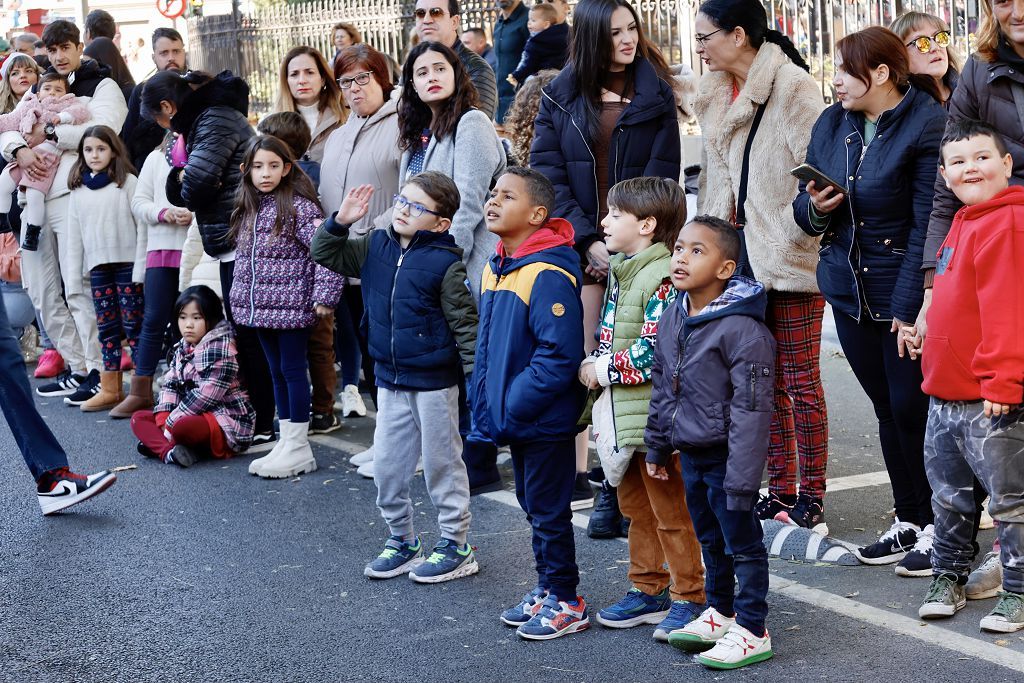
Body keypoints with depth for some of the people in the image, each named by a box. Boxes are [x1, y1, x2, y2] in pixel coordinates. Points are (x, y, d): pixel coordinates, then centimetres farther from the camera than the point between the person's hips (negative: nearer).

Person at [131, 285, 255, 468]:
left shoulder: (221, 350, -15)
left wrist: (170, 424, -18)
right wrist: (163, 420, -10)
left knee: (181, 427, -38)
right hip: (197, 417, 10)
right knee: (139, 418, 1)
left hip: (228, 424, -10)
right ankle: (170, 451, -24)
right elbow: (170, 386, 8)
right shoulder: (180, 350, 12)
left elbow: (205, 396, -21)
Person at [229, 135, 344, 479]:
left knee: (293, 370, -2)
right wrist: (242, 297, 18)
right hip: (262, 307, 8)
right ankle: (287, 443, 20)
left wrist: (324, 297, -20)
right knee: (277, 371, 12)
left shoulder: (299, 206, -14)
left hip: (292, 306, -8)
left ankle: (298, 448, 5)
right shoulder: (248, 209, 10)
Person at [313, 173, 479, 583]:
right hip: (390, 380, 6)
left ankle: (456, 547, 18)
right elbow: (326, 256, 12)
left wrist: (478, 375, -16)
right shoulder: (375, 248, 3)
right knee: (387, 466, 11)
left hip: (435, 382, -6)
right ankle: (402, 541, 26)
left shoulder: (446, 264, -14)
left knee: (442, 464, 5)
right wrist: (341, 222, -4)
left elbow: (464, 323, -13)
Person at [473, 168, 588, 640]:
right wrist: (486, 402, 7)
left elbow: (560, 354, -26)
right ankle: (546, 590, 32)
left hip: (546, 421, -9)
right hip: (511, 419, 9)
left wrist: (513, 405, -22)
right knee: (533, 507, 19)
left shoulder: (549, 276, -21)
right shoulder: (495, 270, 8)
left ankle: (566, 603, 15)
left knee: (549, 511, 2)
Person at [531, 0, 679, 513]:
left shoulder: (655, 91, 4)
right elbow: (547, 175, 1)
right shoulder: (563, 96, 7)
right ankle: (575, 475, 4)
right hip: (578, 245, 1)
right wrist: (588, 240, -10)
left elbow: (663, 172, -2)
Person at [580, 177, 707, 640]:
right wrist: (594, 366, 6)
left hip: (654, 418, -10)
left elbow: (654, 351, -23)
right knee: (636, 506, 17)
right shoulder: (621, 272, 13)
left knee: (670, 510, 0)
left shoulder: (662, 279, -17)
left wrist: (603, 370, -15)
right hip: (622, 415, 10)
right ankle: (648, 591, 28)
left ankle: (689, 598, 10)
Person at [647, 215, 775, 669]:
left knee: (742, 543, 4)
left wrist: (741, 477, -24)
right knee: (709, 539, 22)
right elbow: (661, 386, 15)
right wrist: (657, 447, 17)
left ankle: (752, 630, 14)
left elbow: (751, 409, -23)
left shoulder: (743, 329, -22)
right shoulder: (671, 318, 3)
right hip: (689, 453, 8)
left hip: (725, 456, -8)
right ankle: (720, 611, 37)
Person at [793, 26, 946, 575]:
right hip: (848, 289, 6)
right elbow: (804, 208, 15)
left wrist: (909, 305, -21)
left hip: (906, 294, -6)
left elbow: (929, 224, -17)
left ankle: (936, 528, 10)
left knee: (912, 408, -3)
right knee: (887, 408, 13)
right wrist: (815, 207, -9)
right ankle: (908, 521, 24)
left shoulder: (927, 125, -13)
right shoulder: (831, 124, 8)